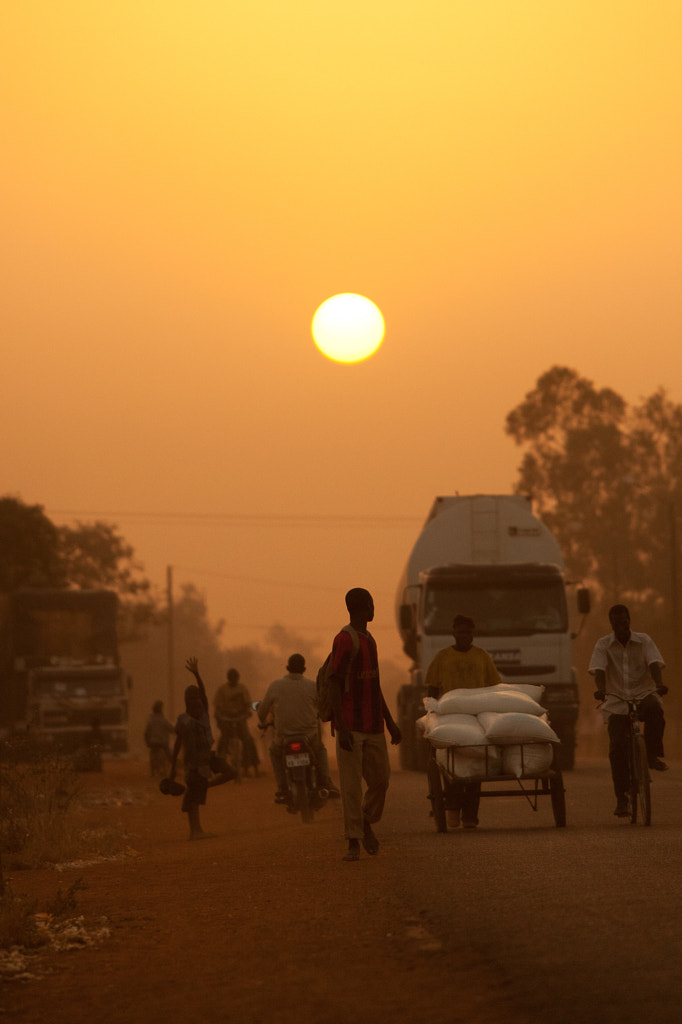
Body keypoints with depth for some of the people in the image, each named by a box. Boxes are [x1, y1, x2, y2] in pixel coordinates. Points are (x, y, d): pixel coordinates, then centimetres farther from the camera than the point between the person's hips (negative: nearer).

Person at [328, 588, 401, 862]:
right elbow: (335, 685, -16)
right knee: (351, 786, -6)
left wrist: (389, 721, 22)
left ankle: (366, 823, 30)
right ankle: (353, 842, -2)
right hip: (351, 727, -8)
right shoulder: (344, 640, -11)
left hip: (373, 727, 8)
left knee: (380, 779, 7)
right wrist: (342, 728, -22)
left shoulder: (369, 640, 17)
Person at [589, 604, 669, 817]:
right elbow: (599, 670, -9)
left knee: (654, 709, -37)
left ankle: (654, 756, -25)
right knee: (617, 748, -13)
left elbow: (654, 664, -10)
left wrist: (659, 683, -31)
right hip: (617, 702, 0)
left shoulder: (643, 641, 4)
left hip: (643, 695, 0)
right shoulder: (604, 644, 4)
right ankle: (621, 800, -6)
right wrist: (600, 689, -31)